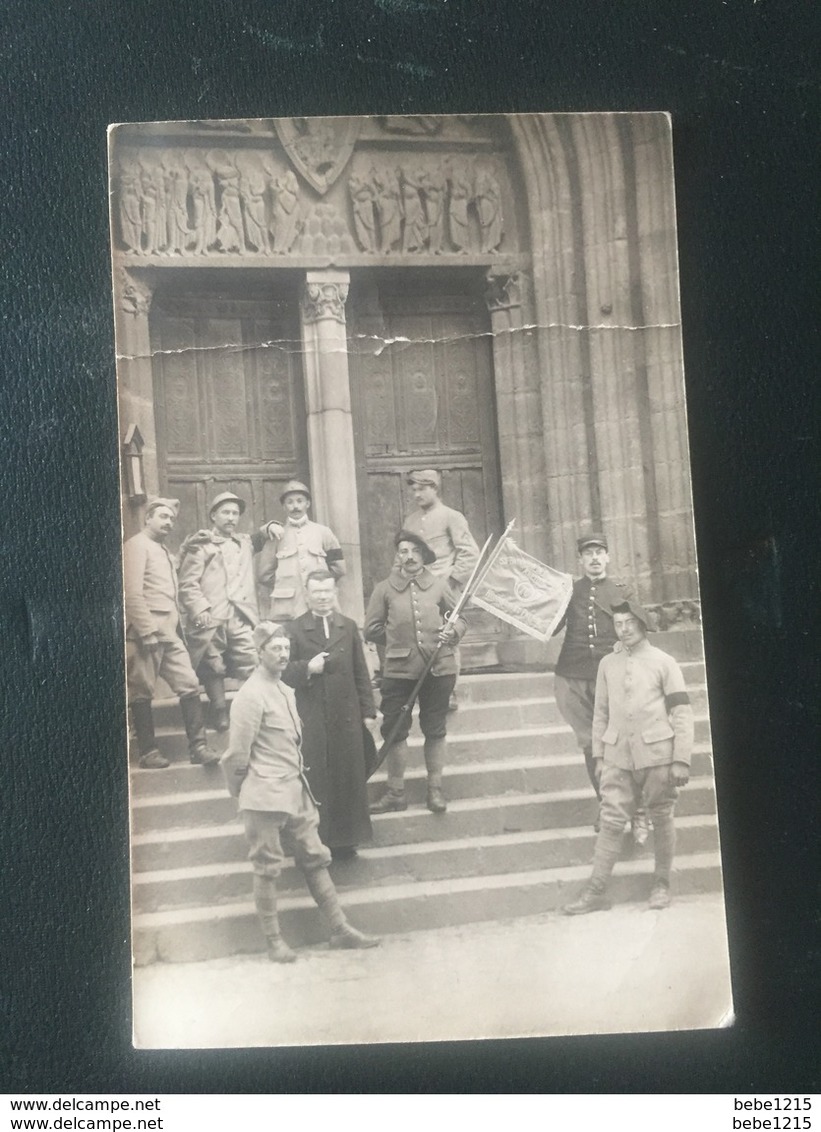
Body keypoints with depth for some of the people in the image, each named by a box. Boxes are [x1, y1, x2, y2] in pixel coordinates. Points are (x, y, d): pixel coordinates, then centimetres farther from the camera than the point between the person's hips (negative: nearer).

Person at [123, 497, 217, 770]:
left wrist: (175, 628, 12)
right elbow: (132, 593, -14)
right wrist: (147, 631, -19)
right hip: (145, 633, -8)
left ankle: (197, 746, 4)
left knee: (189, 685, 1)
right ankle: (148, 751, 7)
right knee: (142, 694, 0)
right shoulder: (137, 545, -4)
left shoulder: (164, 551, 23)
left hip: (169, 633, 8)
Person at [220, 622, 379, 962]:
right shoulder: (251, 695, -15)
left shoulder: (285, 690, 12)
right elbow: (237, 752, -13)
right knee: (267, 869, 4)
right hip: (265, 796, -8)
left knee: (315, 859, 11)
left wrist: (298, 779, 16)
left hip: (296, 792, 8)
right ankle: (274, 942, 15)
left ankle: (340, 929, 18)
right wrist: (239, 791, -2)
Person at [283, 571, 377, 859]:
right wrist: (307, 667, -20)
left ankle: (345, 840, 22)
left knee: (348, 778, 9)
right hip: (311, 719, -3)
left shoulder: (349, 627, 8)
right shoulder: (294, 629, -2)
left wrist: (368, 710, 6)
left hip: (346, 716, 3)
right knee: (315, 781, 1)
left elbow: (361, 673, 8)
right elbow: (284, 672, -3)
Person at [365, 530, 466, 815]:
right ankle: (396, 793, 17)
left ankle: (435, 789, 23)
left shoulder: (440, 585, 5)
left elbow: (461, 618, 11)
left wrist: (452, 631, -9)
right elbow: (371, 629, 5)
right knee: (395, 730, 4)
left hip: (438, 668, 0)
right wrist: (398, 640, 1)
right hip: (398, 670, 0)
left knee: (435, 730, 9)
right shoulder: (384, 588, 2)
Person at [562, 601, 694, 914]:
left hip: (657, 753, -2)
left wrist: (681, 759, -7)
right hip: (618, 756, 2)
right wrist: (598, 755, 11)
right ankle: (595, 891, 2)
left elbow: (682, 713, -2)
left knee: (661, 820, 7)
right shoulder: (608, 664, 10)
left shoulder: (663, 662, 0)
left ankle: (661, 883, 22)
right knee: (610, 821, 0)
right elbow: (601, 713, 14)